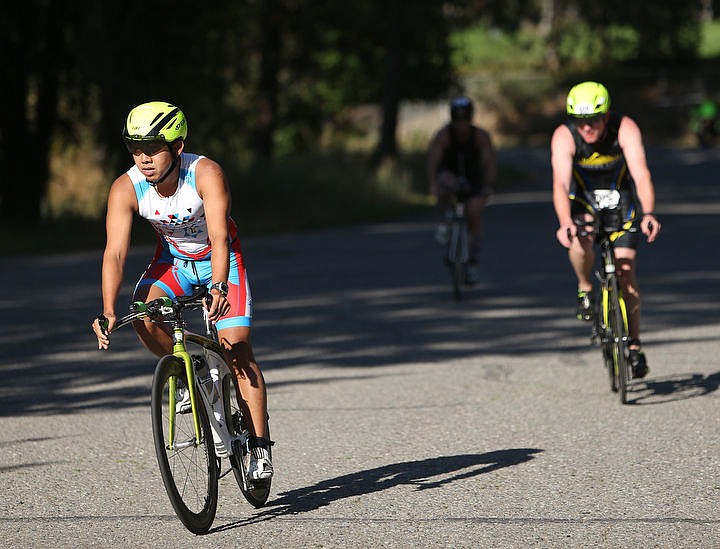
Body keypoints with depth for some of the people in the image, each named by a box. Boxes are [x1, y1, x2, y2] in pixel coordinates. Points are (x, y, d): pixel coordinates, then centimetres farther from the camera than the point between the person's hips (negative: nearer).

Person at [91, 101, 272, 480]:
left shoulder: (206, 174, -32)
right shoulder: (126, 189, -24)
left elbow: (219, 238, -41)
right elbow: (115, 252, -29)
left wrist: (218, 287, -58)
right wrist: (108, 313, -42)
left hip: (219, 260, -3)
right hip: (172, 261, 3)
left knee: (236, 348, -16)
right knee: (142, 316, -27)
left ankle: (259, 448, -9)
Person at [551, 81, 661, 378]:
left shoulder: (625, 129, -30)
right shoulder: (564, 137, -30)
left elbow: (641, 175, -40)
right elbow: (560, 183, -42)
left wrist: (648, 213, -58)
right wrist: (564, 223, -59)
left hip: (620, 196, 0)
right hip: (582, 197, 0)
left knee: (625, 269, -9)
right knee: (580, 239, -33)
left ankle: (634, 345, 4)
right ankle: (585, 288, -2)